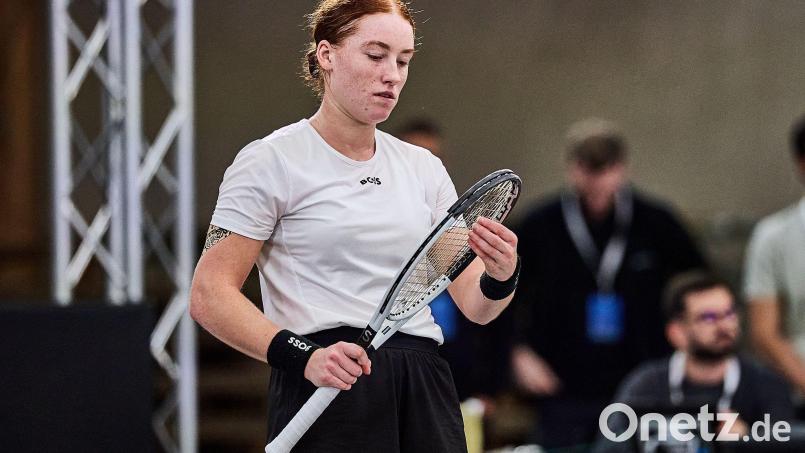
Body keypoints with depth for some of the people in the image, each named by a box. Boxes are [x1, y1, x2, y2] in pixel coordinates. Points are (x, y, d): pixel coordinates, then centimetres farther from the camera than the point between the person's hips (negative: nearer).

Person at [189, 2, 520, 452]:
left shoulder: (424, 168, 14)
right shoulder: (272, 161, -2)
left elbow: (475, 305, 12)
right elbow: (210, 296, -9)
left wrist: (500, 276, -12)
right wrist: (303, 355, -23)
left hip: (424, 392, 5)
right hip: (326, 383, -5)